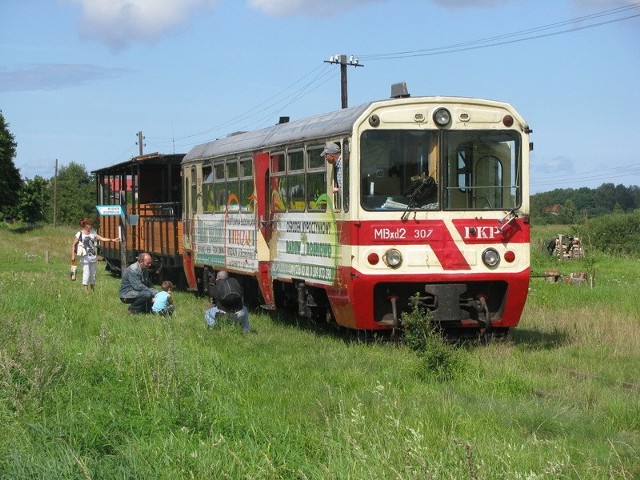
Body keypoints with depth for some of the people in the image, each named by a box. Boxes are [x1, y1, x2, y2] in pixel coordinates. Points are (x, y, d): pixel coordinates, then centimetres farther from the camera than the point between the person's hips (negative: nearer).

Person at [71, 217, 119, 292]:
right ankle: (86, 291, -5)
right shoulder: (79, 234, -2)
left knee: (93, 274, 9)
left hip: (93, 257, 5)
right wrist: (73, 256, -5)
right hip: (85, 257, -5)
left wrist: (112, 240, -6)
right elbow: (74, 245, 1)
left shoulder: (93, 233, 10)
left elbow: (102, 238, 5)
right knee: (86, 273, -9)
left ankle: (93, 289, 18)